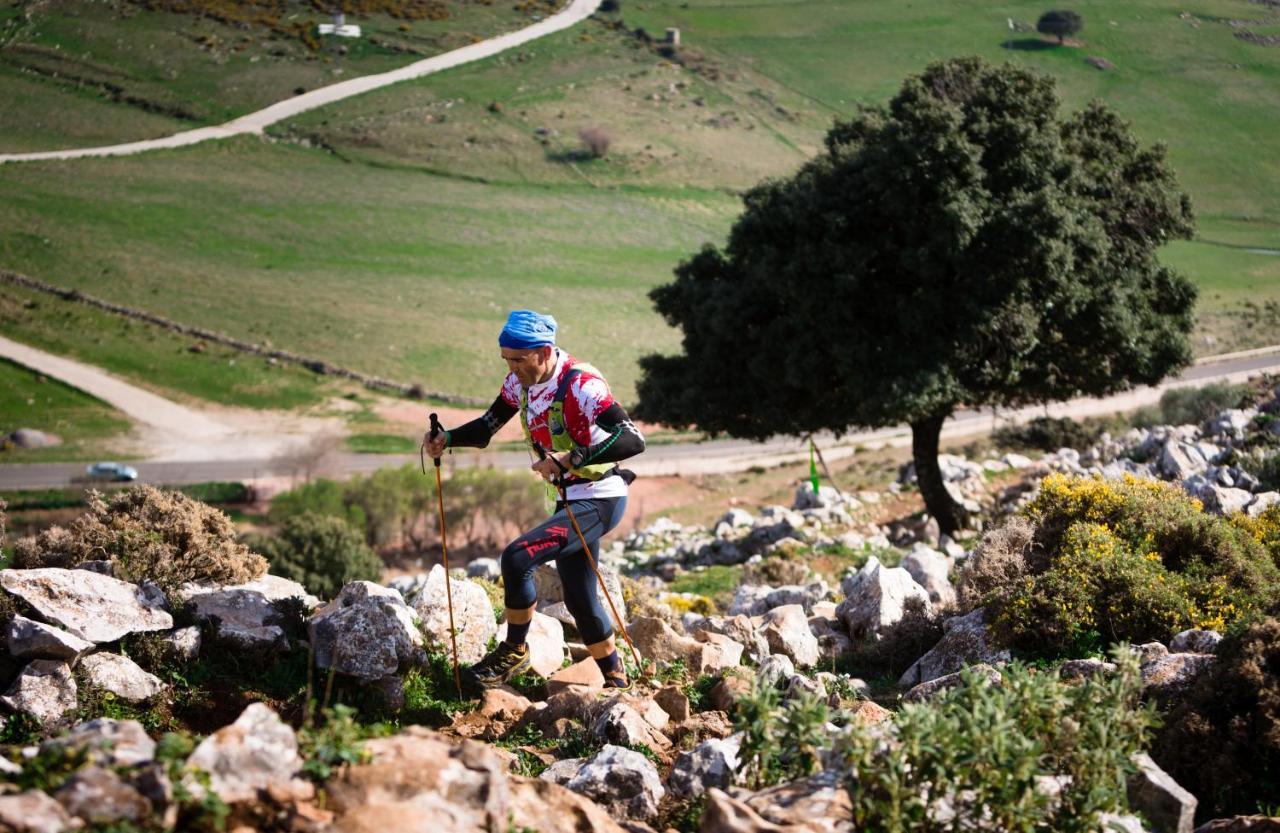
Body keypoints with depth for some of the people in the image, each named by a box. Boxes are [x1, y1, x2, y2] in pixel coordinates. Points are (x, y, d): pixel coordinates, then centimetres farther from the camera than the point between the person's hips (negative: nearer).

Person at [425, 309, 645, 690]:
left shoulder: (580, 385, -25)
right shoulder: (521, 381, 0)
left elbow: (633, 440, -34)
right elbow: (487, 426, 11)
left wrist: (570, 458, -43)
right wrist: (447, 439, -9)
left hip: (600, 500, -9)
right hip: (569, 499, 9)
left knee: (517, 557, -20)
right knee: (579, 598, 14)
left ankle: (514, 652, -1)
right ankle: (615, 680, 30)